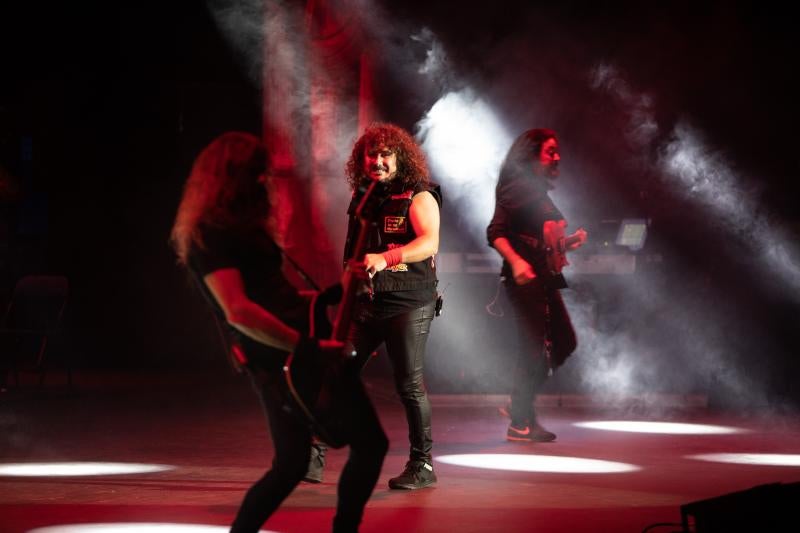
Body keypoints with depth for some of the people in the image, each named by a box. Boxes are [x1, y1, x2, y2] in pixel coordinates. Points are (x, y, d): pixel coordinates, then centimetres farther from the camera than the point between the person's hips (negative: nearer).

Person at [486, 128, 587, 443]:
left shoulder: (540, 192, 17)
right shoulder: (519, 187, -11)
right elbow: (495, 232, -19)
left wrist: (568, 242, 9)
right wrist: (516, 262, -33)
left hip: (544, 280, 10)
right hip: (525, 279, -10)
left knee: (564, 343, 12)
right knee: (534, 349, -6)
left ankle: (521, 406, 19)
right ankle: (520, 424, 3)